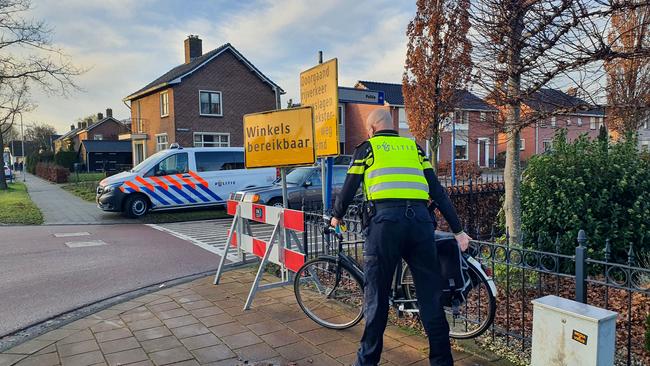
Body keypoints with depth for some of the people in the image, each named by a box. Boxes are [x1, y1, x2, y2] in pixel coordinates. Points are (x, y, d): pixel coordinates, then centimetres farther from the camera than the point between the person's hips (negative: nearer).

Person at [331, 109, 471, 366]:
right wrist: (457, 231, 18)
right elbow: (438, 191, 17)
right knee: (430, 296, 11)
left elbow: (349, 188, 13)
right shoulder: (412, 147, 23)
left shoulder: (367, 147, 15)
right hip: (420, 220, 3)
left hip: (384, 220, -3)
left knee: (376, 295, 8)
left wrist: (336, 216, 31)